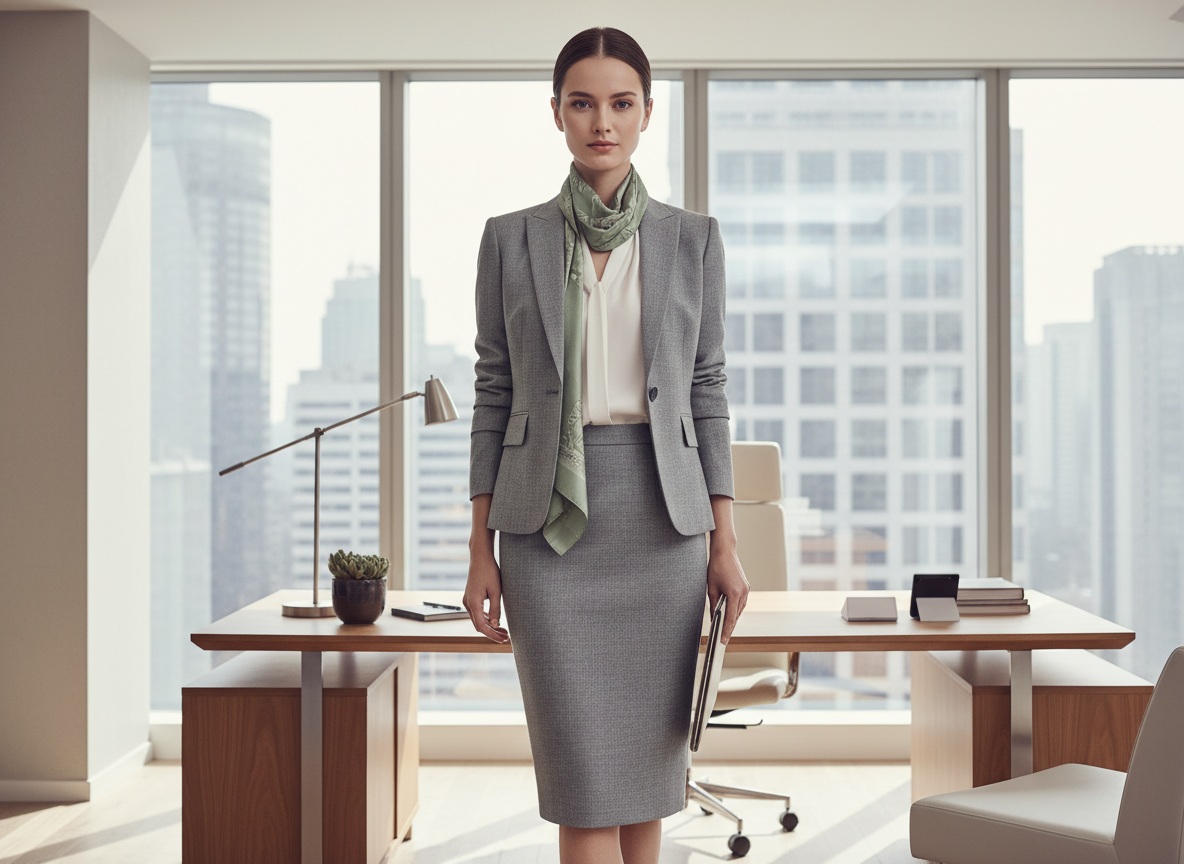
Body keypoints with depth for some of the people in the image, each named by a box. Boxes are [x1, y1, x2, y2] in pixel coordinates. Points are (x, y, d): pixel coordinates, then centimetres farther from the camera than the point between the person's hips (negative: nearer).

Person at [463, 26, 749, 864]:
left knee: (647, 760, 8)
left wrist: (725, 543, 1)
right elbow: (495, 396, 5)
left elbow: (707, 392, 6)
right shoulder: (511, 239, 4)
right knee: (585, 770, -5)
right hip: (550, 518, -1)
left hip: (660, 512, 1)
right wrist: (481, 550, 0)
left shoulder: (693, 239, 6)